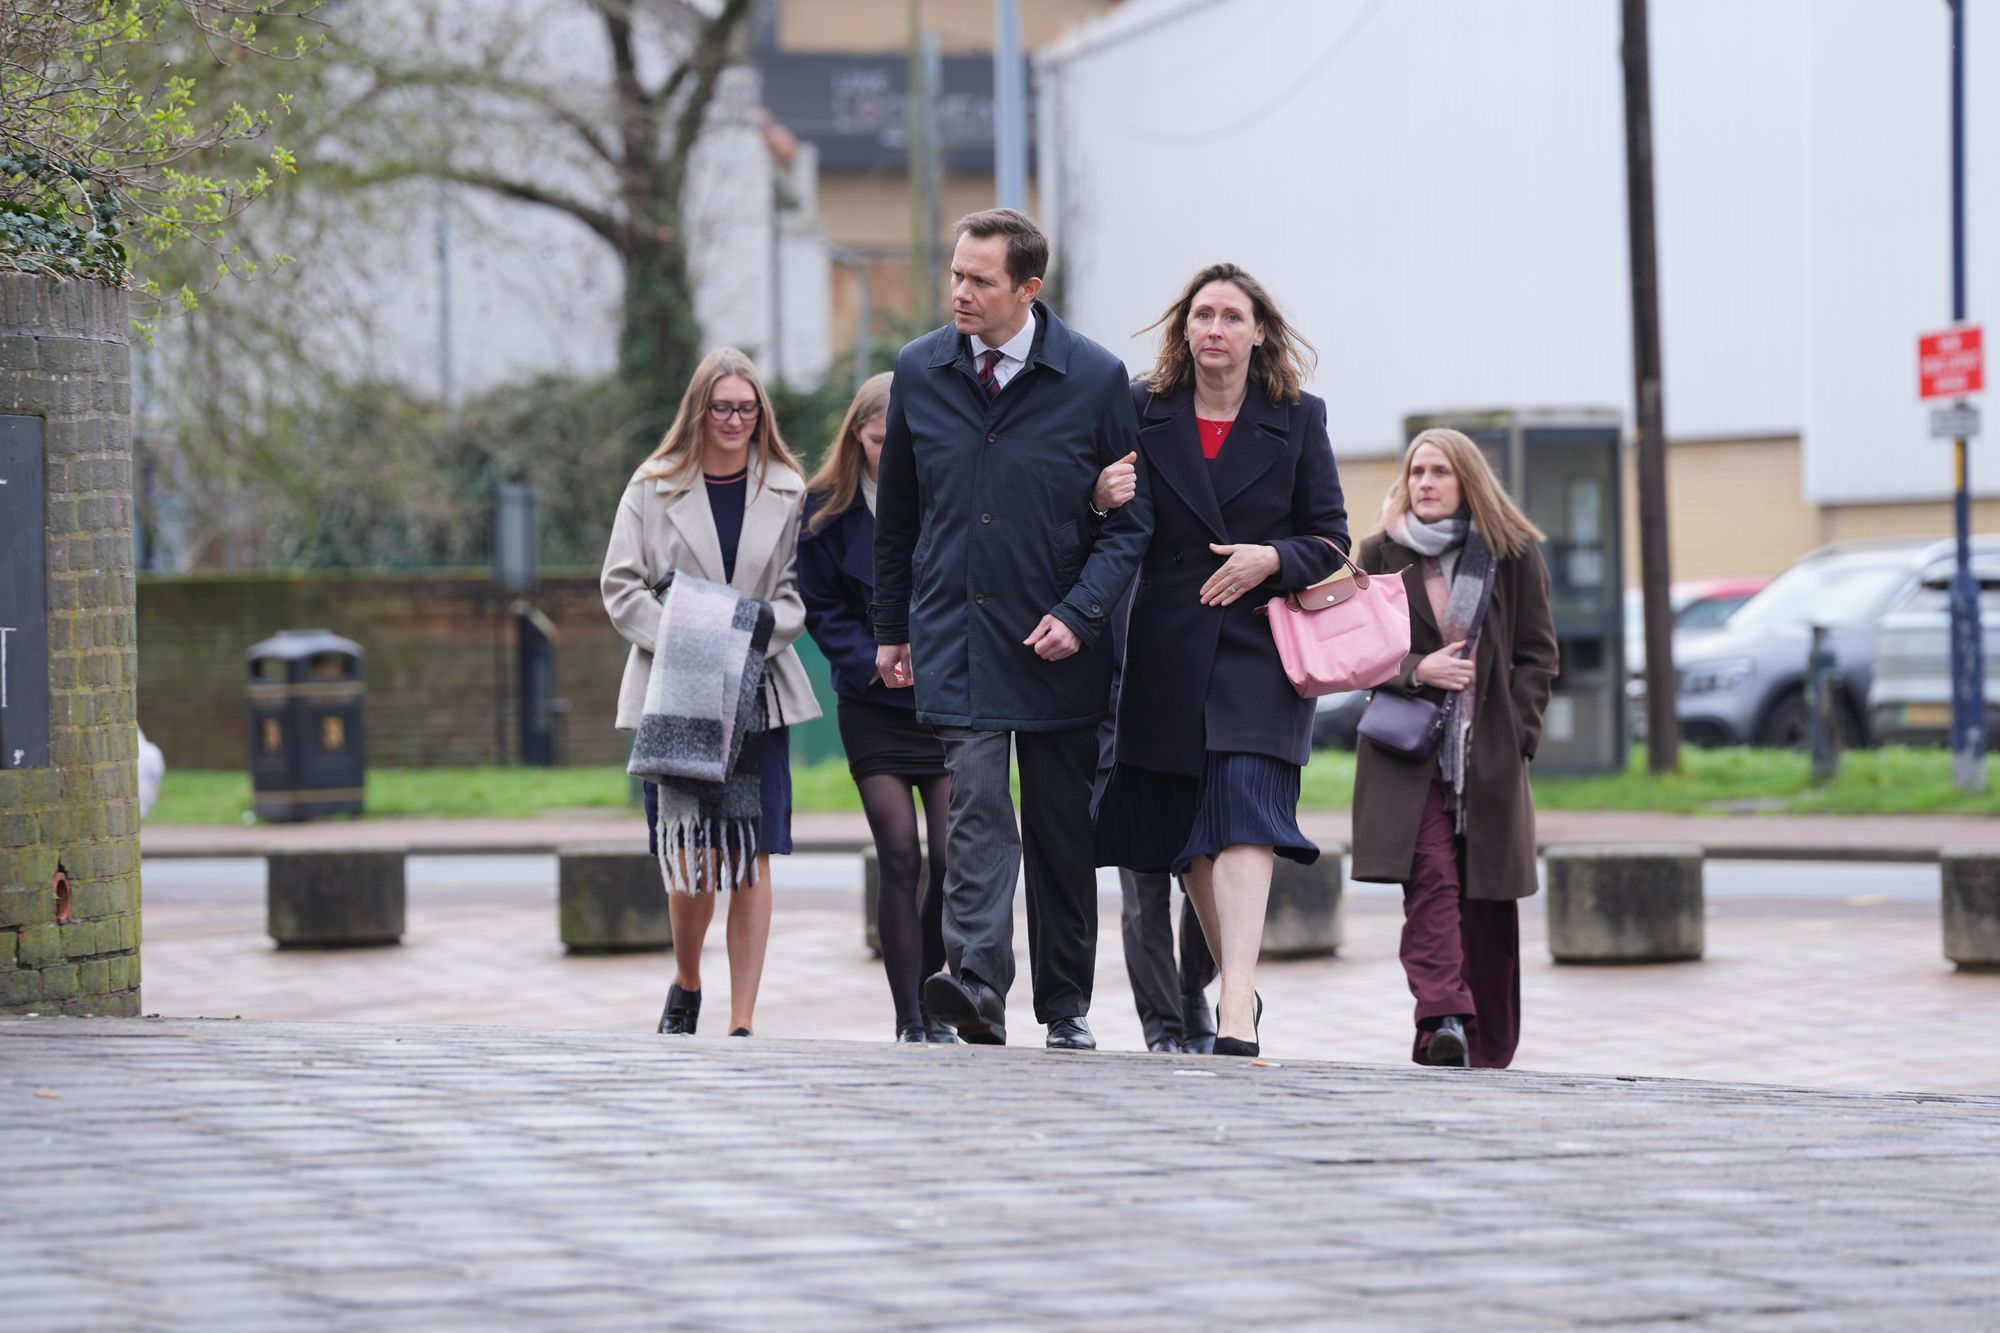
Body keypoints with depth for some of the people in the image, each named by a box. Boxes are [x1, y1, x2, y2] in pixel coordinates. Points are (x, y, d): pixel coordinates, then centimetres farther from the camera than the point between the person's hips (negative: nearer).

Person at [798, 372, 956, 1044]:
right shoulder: (828, 512, 2)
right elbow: (820, 608, 6)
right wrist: (871, 662, -9)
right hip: (875, 708, 0)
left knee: (952, 860, -7)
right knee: (899, 860, -7)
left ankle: (935, 1007, 12)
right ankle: (910, 1021, -4)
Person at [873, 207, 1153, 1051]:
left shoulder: (1095, 378, -4)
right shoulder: (920, 373, 4)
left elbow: (1131, 517, -1)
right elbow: (897, 514, 14)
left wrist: (1078, 615, -13)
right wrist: (891, 629, 15)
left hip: (1055, 643, -1)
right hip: (954, 637, 1)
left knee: (1062, 828, 7)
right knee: (977, 805, -15)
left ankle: (1066, 1004, 17)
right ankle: (977, 984, -27)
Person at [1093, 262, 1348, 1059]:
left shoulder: (1298, 419, 5)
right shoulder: (1143, 412, 7)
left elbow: (1331, 543, 5)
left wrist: (1271, 559, -11)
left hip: (1258, 643, -2)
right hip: (1168, 653, 3)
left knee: (1243, 809, -17)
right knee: (1185, 829, 6)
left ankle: (1237, 1008, -28)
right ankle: (1237, 982, 22)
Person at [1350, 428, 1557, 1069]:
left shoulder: (1513, 554, 6)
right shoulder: (1380, 556, 8)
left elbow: (1537, 654, 7)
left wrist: (1517, 737, -3)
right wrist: (1414, 671, -9)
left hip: (1491, 753, 1)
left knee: (1488, 904, 4)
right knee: (1430, 882, -18)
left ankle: (1487, 1051, 13)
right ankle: (1444, 1020, -31)